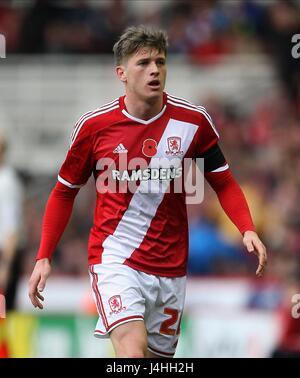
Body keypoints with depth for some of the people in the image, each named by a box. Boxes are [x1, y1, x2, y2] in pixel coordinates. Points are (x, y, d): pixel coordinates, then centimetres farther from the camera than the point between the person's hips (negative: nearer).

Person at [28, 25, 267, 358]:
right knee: (132, 350, -25)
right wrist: (44, 257, 3)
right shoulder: (93, 125, -5)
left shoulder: (194, 121, -3)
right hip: (115, 257, -3)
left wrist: (247, 230, -10)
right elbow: (65, 191, 8)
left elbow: (223, 183, 7)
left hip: (170, 266, 3)